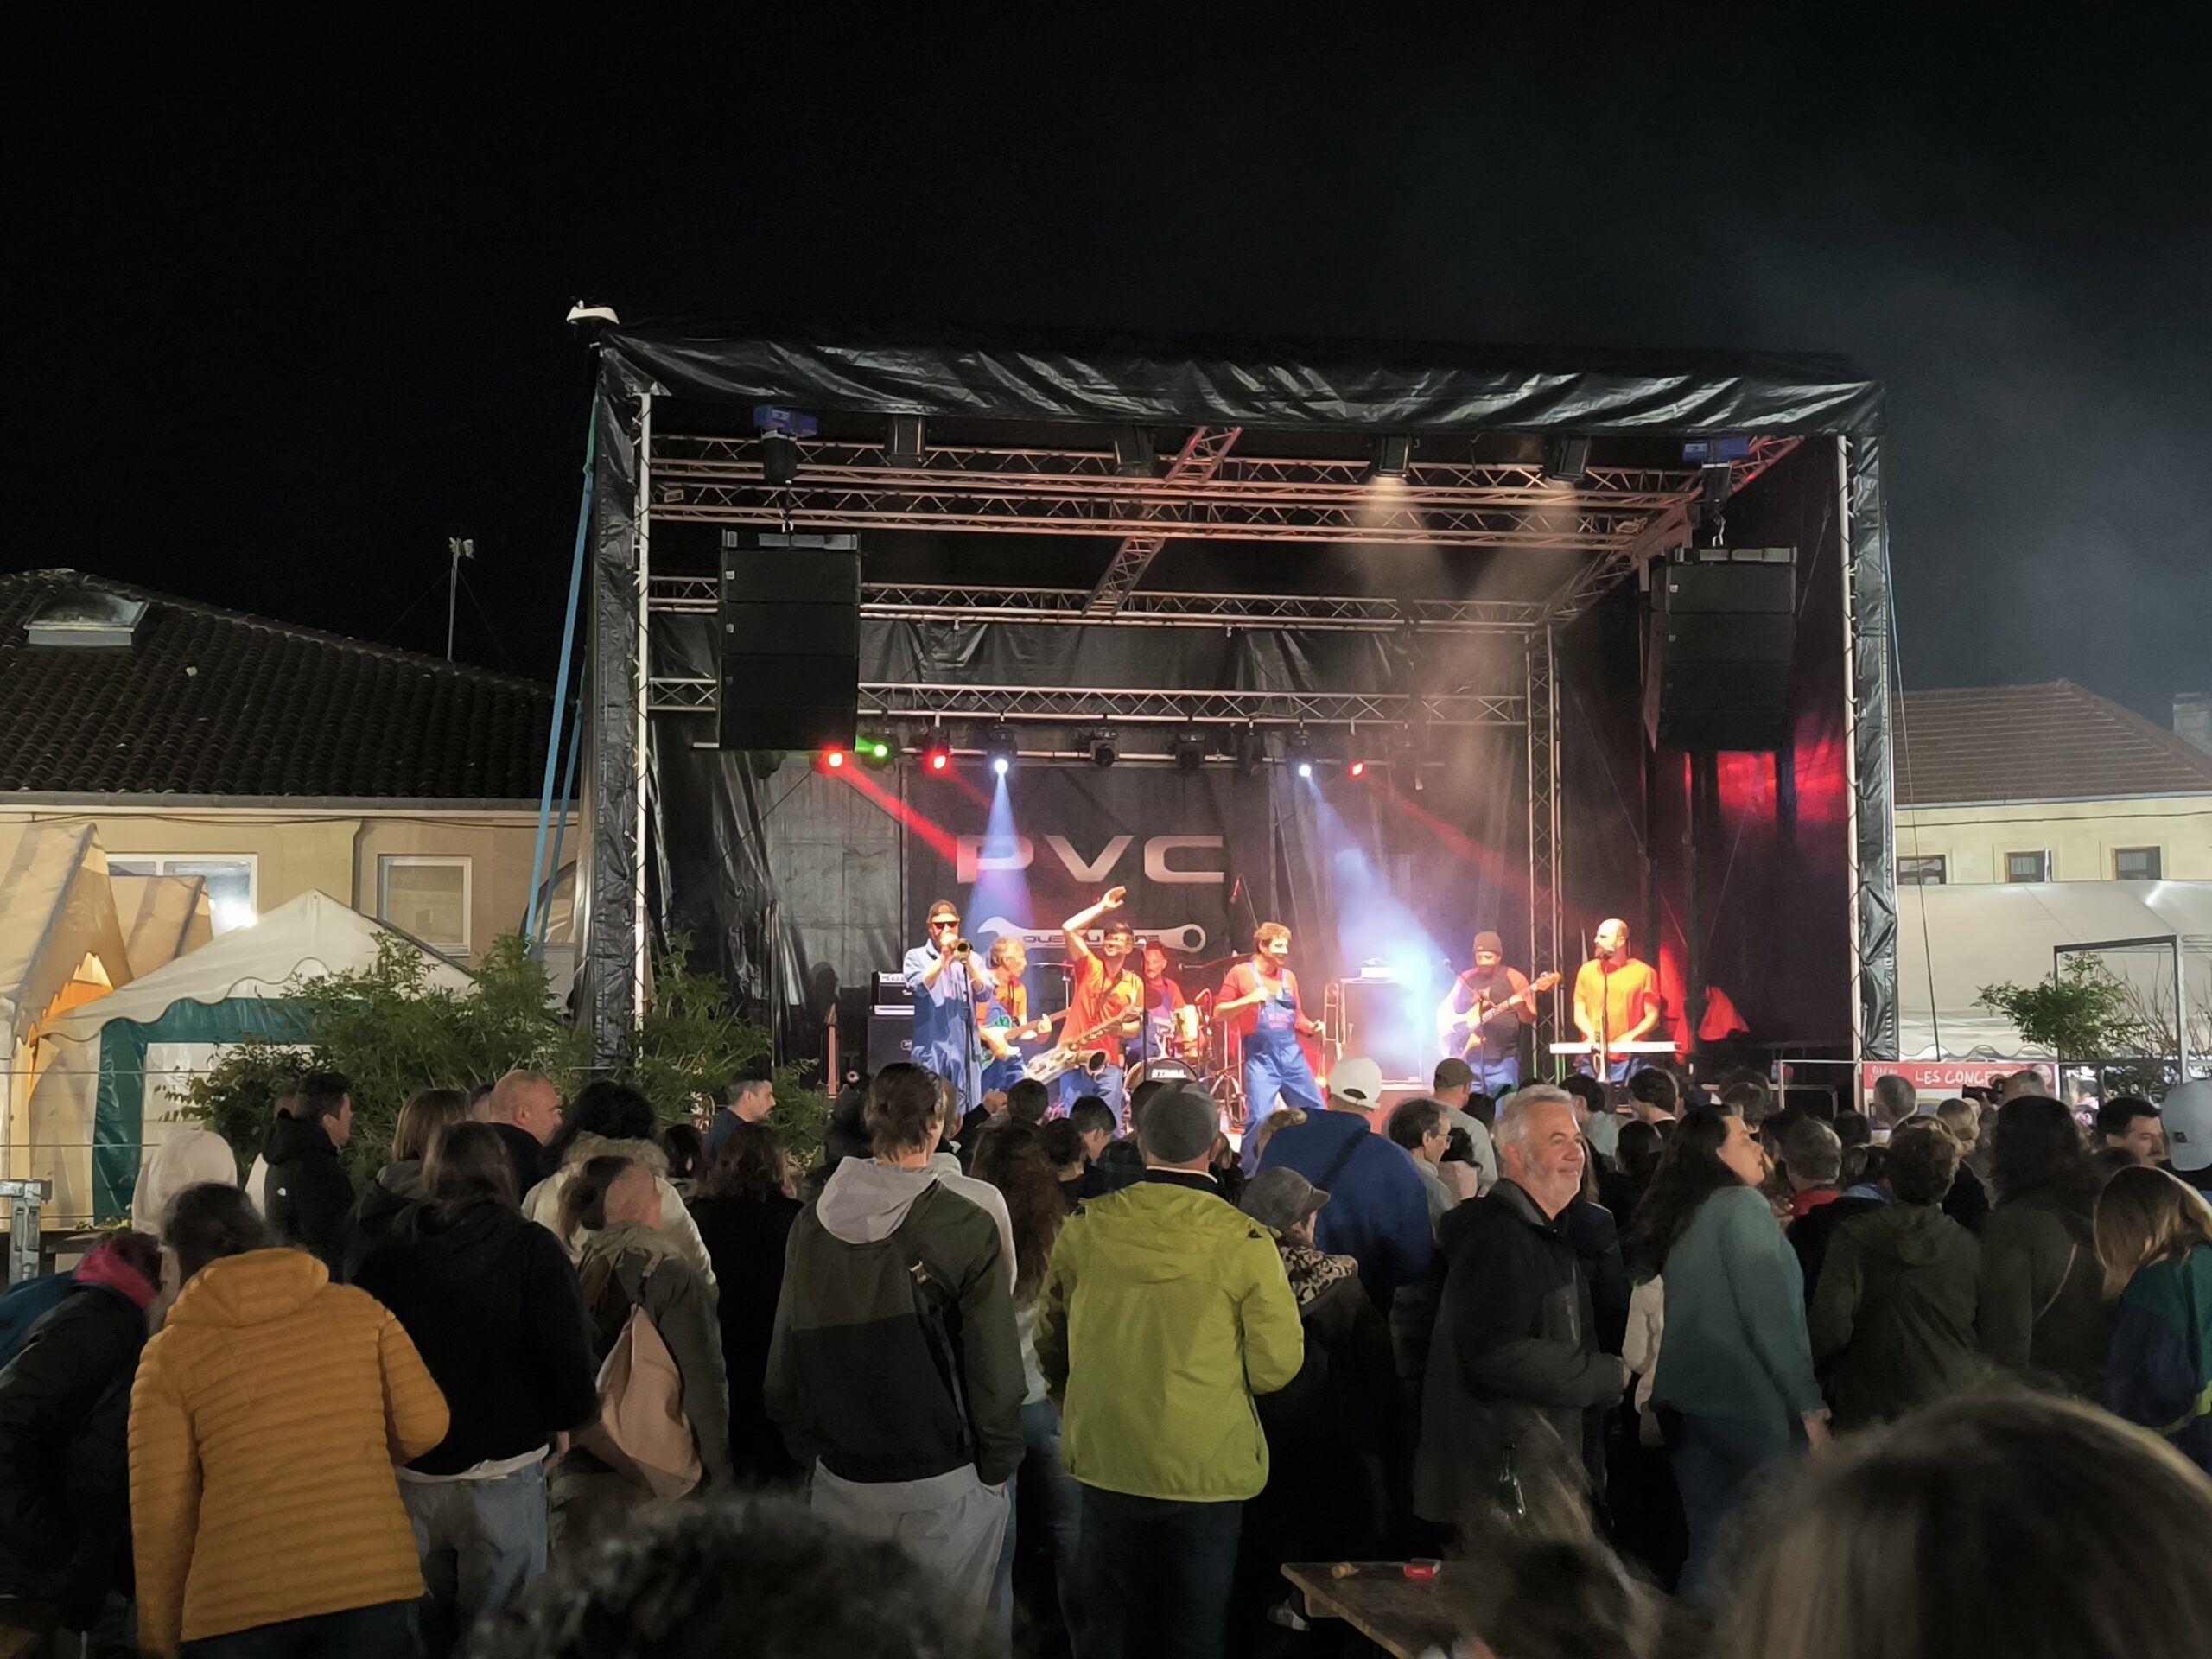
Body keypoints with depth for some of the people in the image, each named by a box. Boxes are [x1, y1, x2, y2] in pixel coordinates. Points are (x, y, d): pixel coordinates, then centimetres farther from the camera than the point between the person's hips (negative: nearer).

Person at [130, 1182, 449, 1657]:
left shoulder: (168, 1354, 3)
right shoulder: (358, 1308, 6)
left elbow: (159, 1513, 1)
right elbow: (425, 1424, 5)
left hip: (241, 1601, -1)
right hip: (371, 1579, 1)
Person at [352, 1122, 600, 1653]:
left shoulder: (388, 1253, -1)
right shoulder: (530, 1248, -10)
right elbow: (569, 1357, -16)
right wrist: (564, 1421, 4)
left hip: (408, 1476, 3)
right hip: (502, 1475, -3)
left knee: (419, 1634, 18)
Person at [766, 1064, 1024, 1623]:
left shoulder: (812, 1224, -2)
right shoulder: (967, 1227, -14)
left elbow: (787, 1349, 4)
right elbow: (994, 1362, -12)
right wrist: (999, 1463, 0)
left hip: (841, 1473, 4)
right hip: (943, 1477, -4)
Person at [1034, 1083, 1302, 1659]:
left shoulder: (1085, 1228, -8)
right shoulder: (1245, 1243, -16)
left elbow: (1050, 1341, 4)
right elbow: (1277, 1365, -12)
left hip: (1105, 1463, 2)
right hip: (1208, 1468, -2)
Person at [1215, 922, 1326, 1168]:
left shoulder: (1289, 977, 14)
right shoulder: (1241, 973, -2)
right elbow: (1219, 1013, -5)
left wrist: (1311, 1028, -1)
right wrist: (1248, 999, -20)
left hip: (1292, 1055, 5)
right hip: (1260, 1057, -5)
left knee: (1316, 1112, 6)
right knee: (1258, 1118, -13)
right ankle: (1247, 1175, 1)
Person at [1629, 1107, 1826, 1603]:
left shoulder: (1677, 1215, 12)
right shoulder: (1741, 1204, -11)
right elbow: (1768, 1313, -16)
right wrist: (1811, 1405, -14)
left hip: (1689, 1394, 8)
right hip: (1746, 1401, -8)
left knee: (1707, 1540, 11)